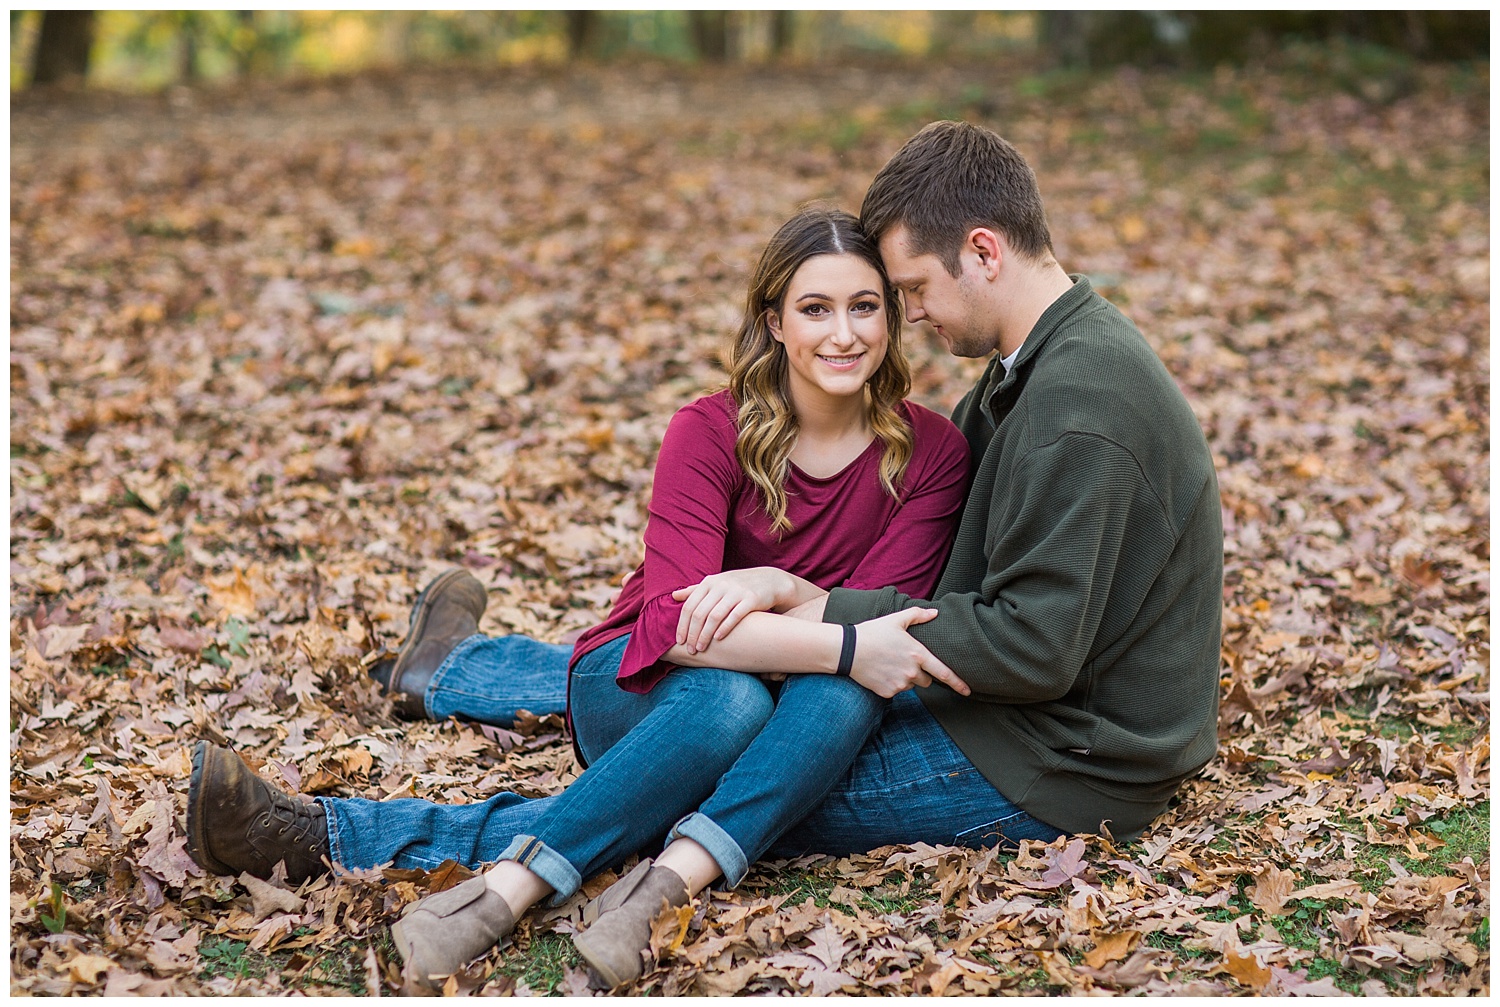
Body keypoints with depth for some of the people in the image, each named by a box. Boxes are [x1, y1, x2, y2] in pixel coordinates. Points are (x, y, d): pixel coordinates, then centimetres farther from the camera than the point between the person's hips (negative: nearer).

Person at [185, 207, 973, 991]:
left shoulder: (931, 454, -8)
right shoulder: (710, 432, -14)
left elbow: (880, 622, -14)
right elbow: (674, 620, -26)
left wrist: (778, 588, -31)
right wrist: (843, 646, -35)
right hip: (638, 684, 0)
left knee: (844, 695, -35)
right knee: (726, 698, -36)